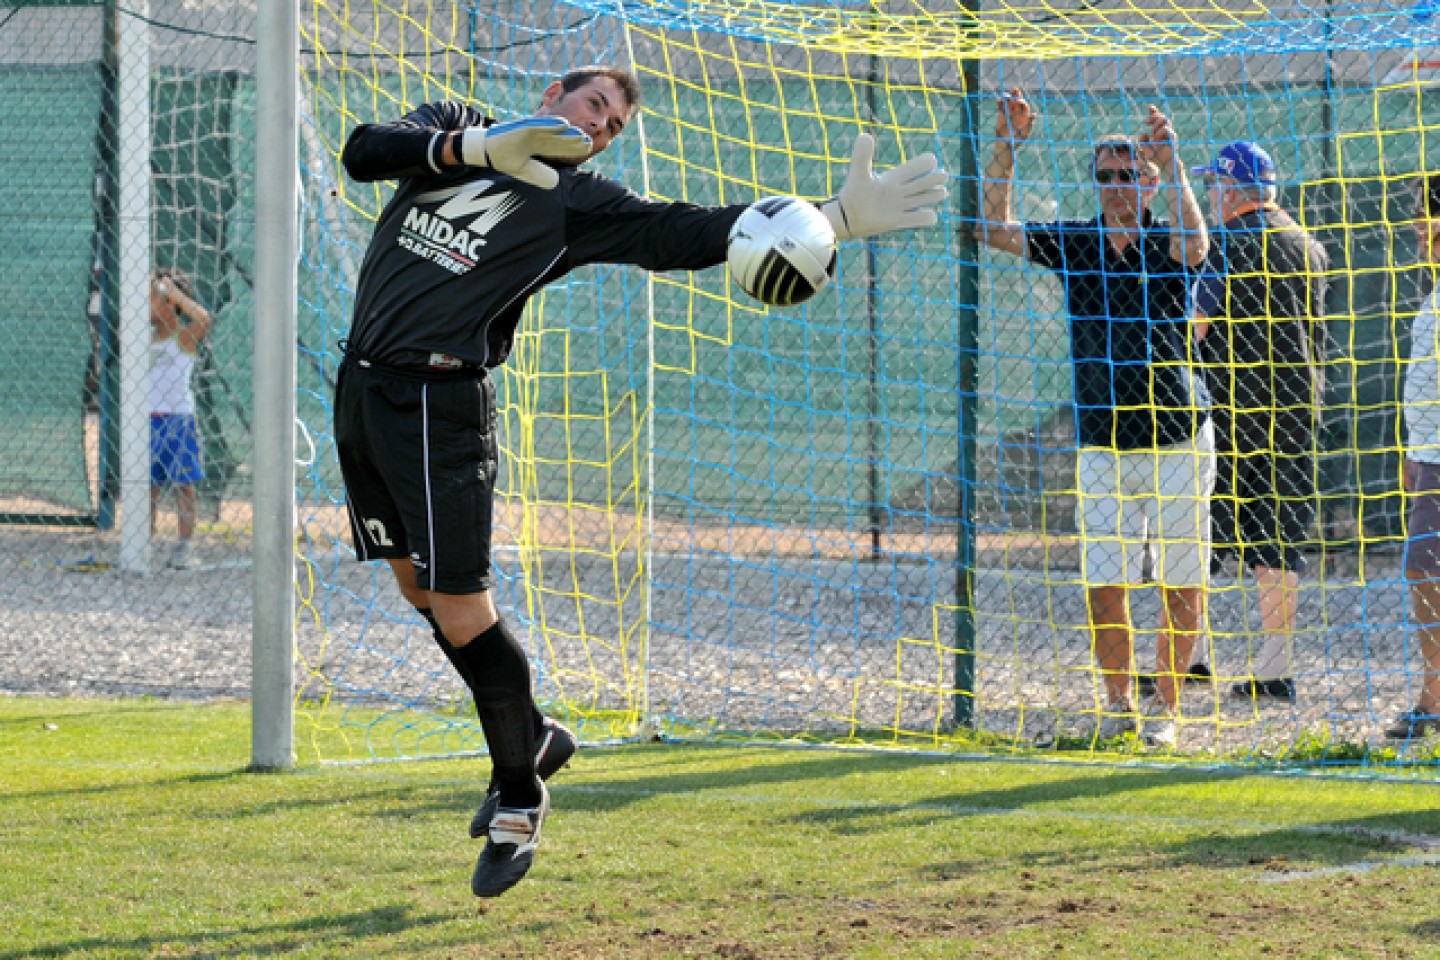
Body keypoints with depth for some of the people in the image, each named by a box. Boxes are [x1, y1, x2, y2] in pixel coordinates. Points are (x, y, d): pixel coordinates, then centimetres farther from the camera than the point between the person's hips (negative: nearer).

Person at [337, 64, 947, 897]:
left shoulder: (576, 204, 1)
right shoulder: (450, 128, 10)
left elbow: (685, 235, -8)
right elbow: (364, 151, -8)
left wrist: (835, 218, -15)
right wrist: (477, 147, -23)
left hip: (443, 402, -5)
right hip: (365, 385, 5)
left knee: (461, 609, -9)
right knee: (419, 587, 13)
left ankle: (520, 797, 7)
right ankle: (532, 736, 32)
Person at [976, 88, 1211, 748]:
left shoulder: (1165, 244, -4)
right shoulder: (1073, 245, 3)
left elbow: (1195, 246, -28)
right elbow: (995, 231, -8)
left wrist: (1171, 165, -33)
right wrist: (1006, 150, -17)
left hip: (1178, 441, -2)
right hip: (1103, 446, 2)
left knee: (1183, 585, 2)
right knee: (1103, 586, -1)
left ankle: (1165, 706, 14)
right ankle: (1118, 702, 17)